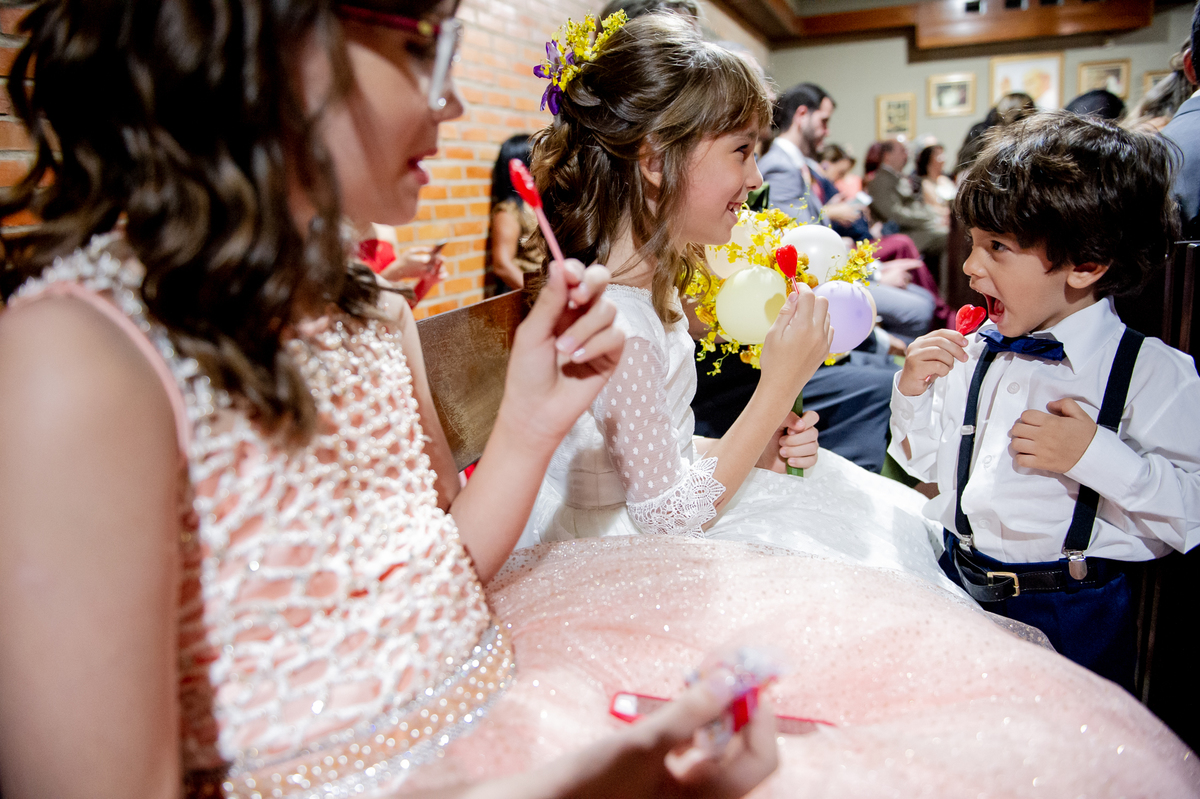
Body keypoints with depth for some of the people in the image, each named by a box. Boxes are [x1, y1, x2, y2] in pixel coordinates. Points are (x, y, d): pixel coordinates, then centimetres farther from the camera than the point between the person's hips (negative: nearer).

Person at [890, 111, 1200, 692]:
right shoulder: (969, 352, 2)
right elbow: (923, 463, 12)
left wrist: (1095, 455, -24)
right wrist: (912, 390, -3)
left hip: (1070, 620, -4)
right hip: (955, 587, 4)